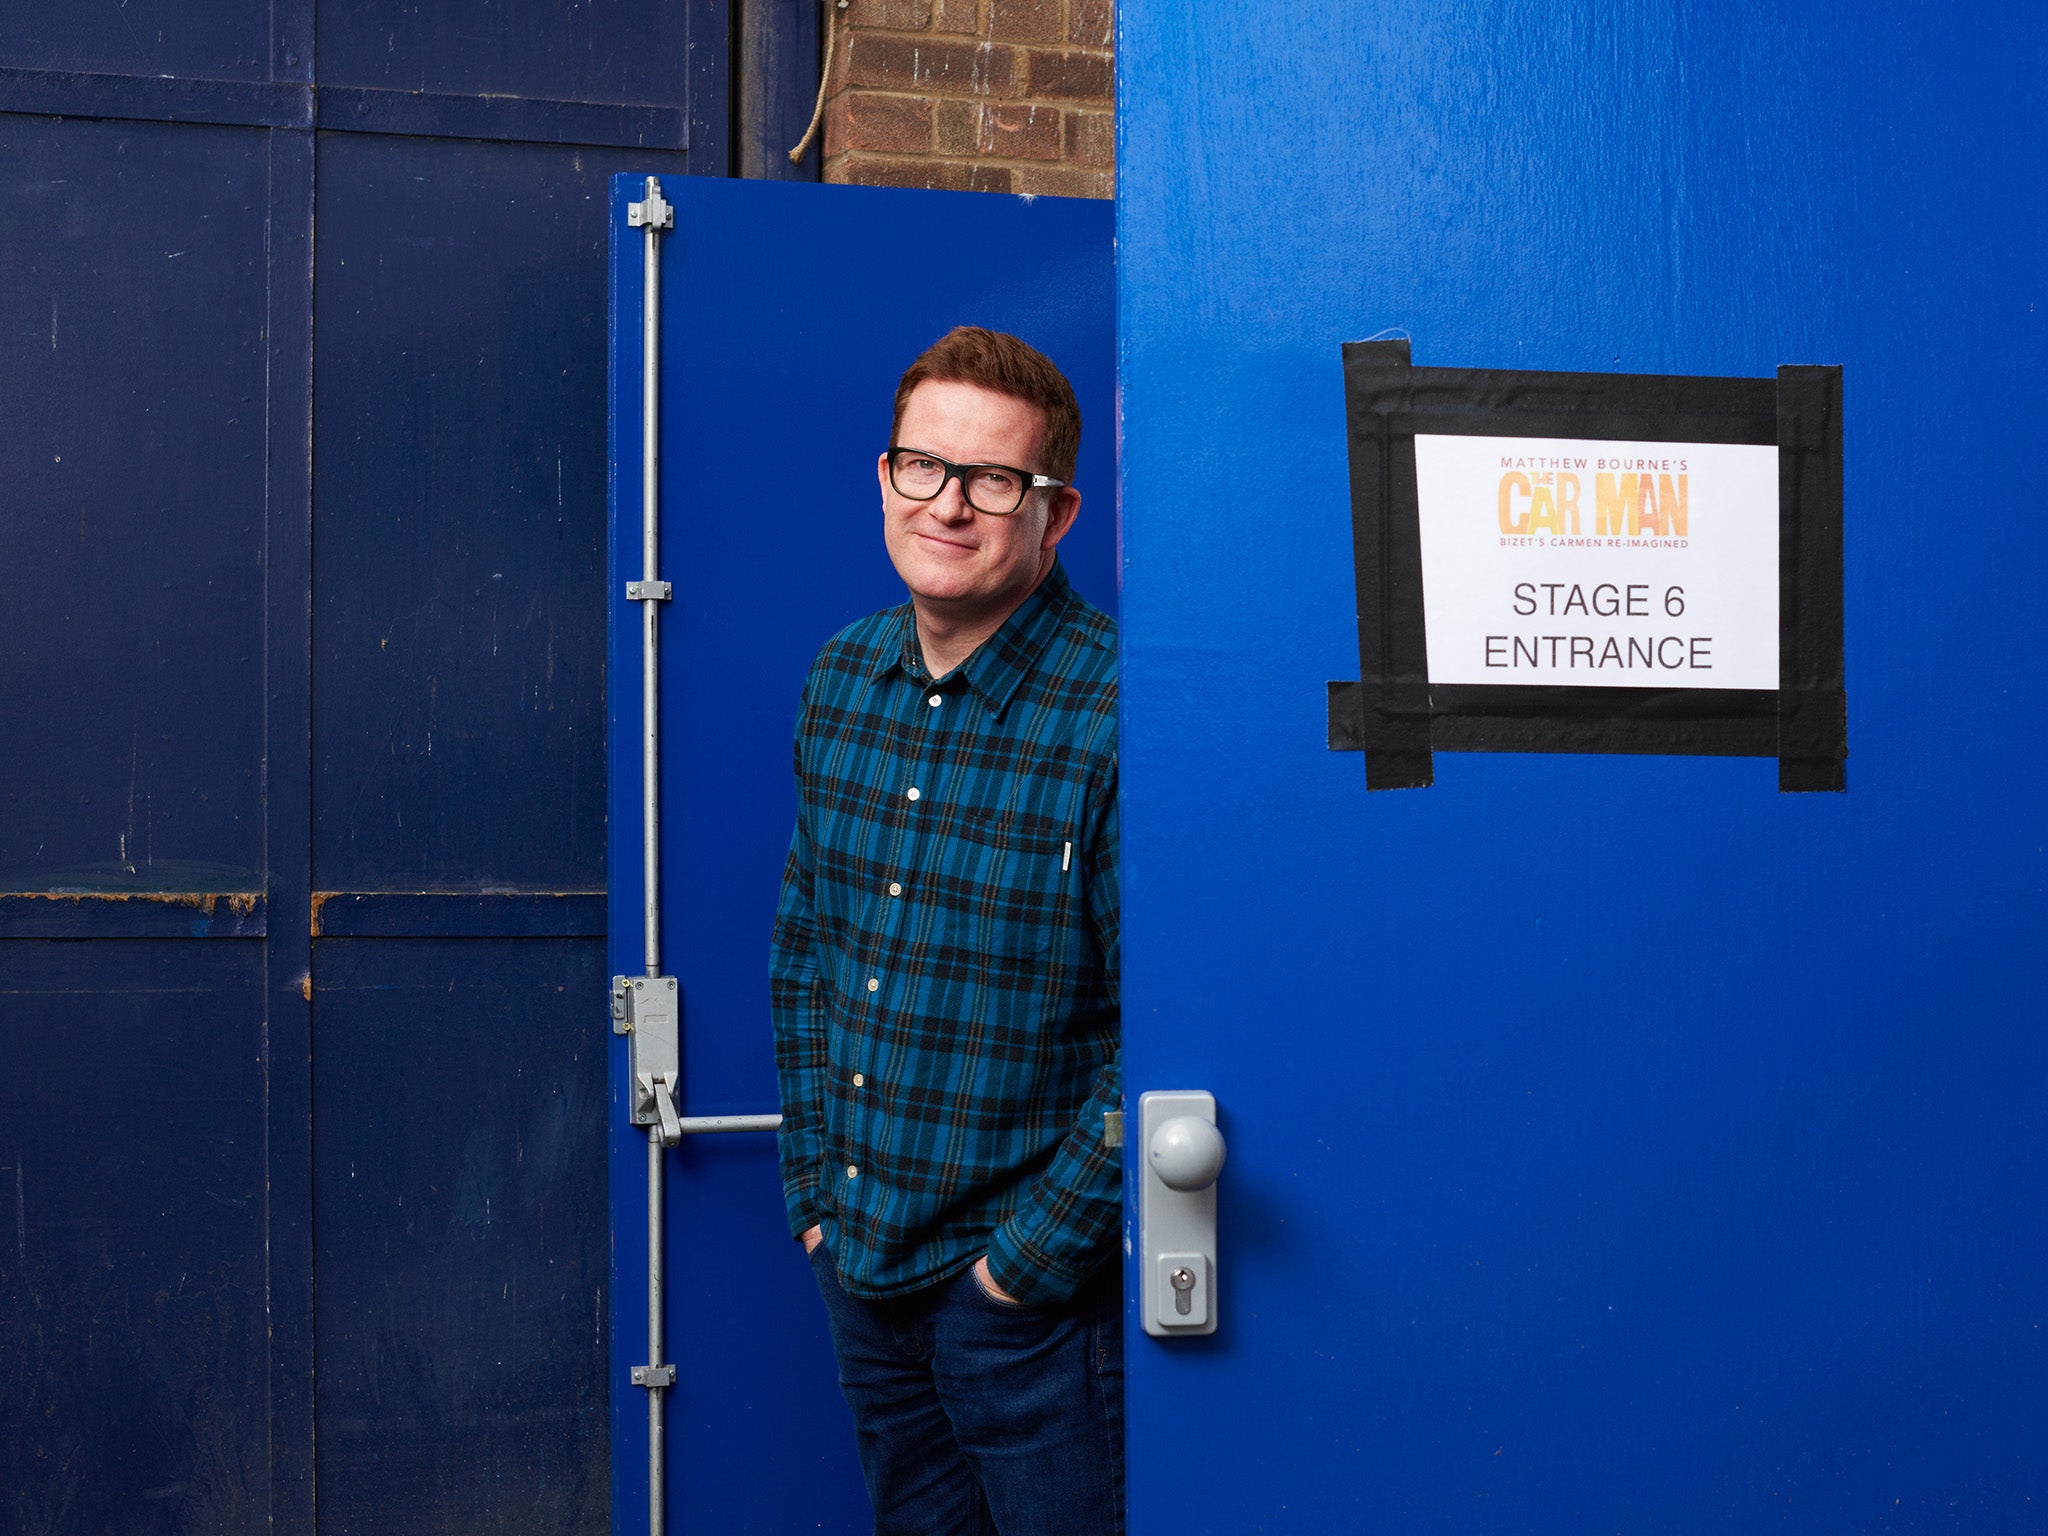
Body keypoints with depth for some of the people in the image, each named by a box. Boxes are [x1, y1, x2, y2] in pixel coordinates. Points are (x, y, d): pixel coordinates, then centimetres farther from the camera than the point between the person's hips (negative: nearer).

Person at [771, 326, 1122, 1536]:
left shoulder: (1117, 714, -19)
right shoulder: (845, 678, 3)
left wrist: (1035, 1255, -16)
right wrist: (814, 1185, 8)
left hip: (1032, 1297, -6)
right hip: (862, 1260, 6)